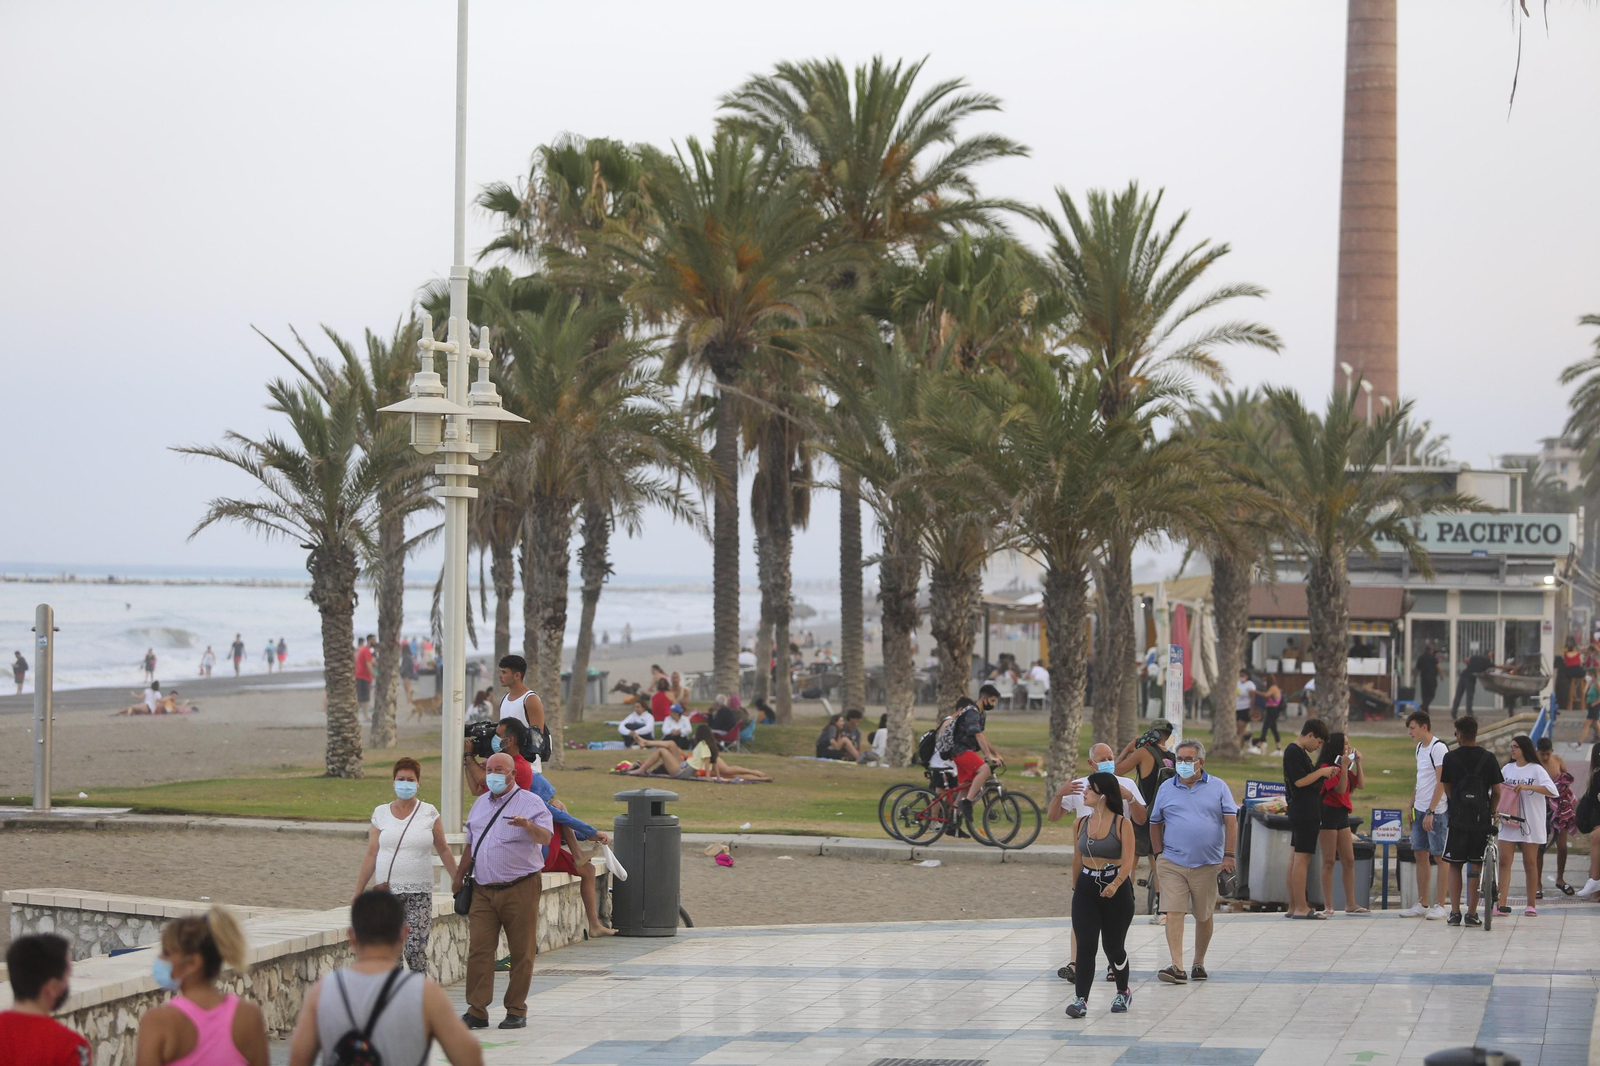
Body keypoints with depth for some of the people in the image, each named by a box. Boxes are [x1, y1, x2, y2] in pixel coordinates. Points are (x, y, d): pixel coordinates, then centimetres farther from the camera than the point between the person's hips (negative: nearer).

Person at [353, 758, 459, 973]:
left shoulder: (429, 813, 5)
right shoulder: (381, 813, 7)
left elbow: (443, 850, 11)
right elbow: (371, 854, 9)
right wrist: (358, 891, 8)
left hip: (419, 893, -1)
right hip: (387, 891, 1)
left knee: (415, 948, -12)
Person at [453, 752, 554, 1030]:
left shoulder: (530, 803, -1)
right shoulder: (480, 804, 18)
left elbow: (546, 838, -17)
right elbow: (470, 845, 26)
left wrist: (529, 825, -37)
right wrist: (459, 877, 23)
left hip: (520, 889, -5)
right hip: (483, 890, 5)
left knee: (521, 952, 0)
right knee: (478, 949, -5)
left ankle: (516, 1011, 8)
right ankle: (476, 1011, -4)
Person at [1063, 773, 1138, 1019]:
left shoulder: (1121, 824, -8)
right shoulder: (1082, 823, 7)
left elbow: (1128, 861, -15)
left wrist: (1116, 884, -30)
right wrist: (1075, 886, 19)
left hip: (1116, 890, -3)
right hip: (1086, 888, 3)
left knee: (1113, 947, 8)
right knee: (1085, 945, -9)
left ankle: (1123, 992, 33)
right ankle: (1081, 999, -12)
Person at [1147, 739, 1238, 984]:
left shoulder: (1218, 787, 3)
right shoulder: (1166, 789, 8)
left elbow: (1231, 822, 0)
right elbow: (1155, 824, 16)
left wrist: (1229, 855, -8)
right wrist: (1158, 854, 7)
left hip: (1207, 864, 0)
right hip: (1173, 863, 0)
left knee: (1204, 916, 10)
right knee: (1174, 913, -12)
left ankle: (1199, 963, 26)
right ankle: (1177, 967, -17)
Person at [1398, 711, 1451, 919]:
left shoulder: (1439, 748, -13)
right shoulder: (1420, 748, 15)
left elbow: (1441, 782, -17)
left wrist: (1431, 812, -20)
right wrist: (1412, 806, 19)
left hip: (1437, 811, -9)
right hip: (1420, 810, 9)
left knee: (1439, 857, -4)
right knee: (1420, 855, 9)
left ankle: (1440, 906, -1)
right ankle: (1422, 904, 15)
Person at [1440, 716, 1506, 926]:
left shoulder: (1450, 758, -3)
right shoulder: (1488, 758, -1)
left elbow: (1446, 788, 7)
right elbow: (1497, 791, 2)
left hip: (1458, 819, -1)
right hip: (1481, 820, 1)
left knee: (1455, 866, 8)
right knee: (1476, 867, 5)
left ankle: (1455, 912, 4)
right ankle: (1472, 913, 3)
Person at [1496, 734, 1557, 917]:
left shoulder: (1536, 770, -3)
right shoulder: (1507, 769, 11)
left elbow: (1551, 790, -16)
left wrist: (1527, 787, -26)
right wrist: (1495, 809, -3)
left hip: (1530, 823, -3)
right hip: (1508, 822, 3)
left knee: (1530, 863, 4)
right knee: (1504, 861, -6)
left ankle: (1531, 905, 12)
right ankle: (1502, 904, -9)